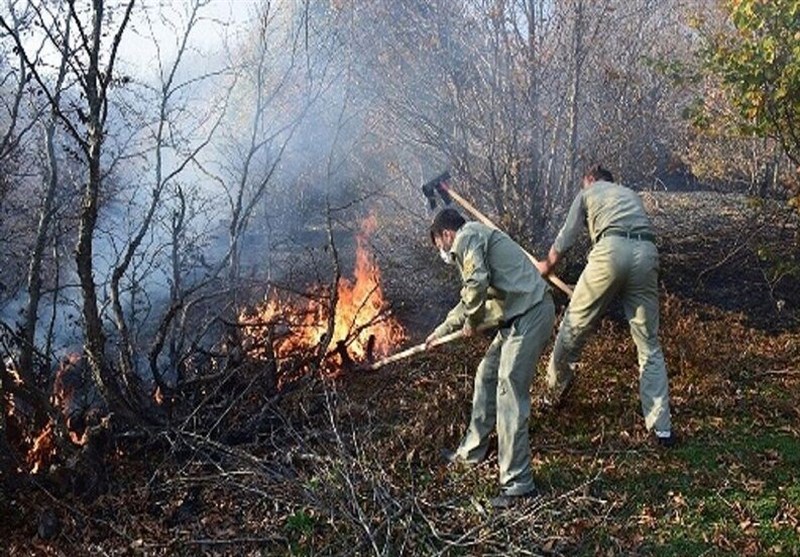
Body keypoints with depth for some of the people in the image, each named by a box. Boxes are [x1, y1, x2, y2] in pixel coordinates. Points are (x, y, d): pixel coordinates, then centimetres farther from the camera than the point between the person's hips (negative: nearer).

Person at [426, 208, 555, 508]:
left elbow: (477, 284, -23)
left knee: (509, 395, -12)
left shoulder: (467, 236, -5)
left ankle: (518, 483, -8)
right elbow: (468, 301, 38)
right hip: (519, 316, 11)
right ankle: (471, 450, 34)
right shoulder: (476, 240, 26)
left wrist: (472, 321, -4)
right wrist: (441, 331, 46)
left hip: (530, 314, -11)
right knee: (486, 378, 19)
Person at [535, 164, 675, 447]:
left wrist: (547, 264, 45)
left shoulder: (588, 193, 25)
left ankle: (557, 387, 28)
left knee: (575, 322, 14)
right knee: (649, 344, 8)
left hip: (612, 250, -4)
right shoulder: (631, 194, 36)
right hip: (647, 253, 4)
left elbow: (566, 236, 28)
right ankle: (662, 427, 7)